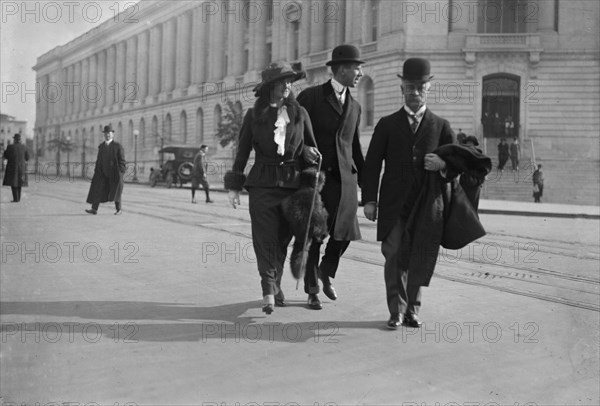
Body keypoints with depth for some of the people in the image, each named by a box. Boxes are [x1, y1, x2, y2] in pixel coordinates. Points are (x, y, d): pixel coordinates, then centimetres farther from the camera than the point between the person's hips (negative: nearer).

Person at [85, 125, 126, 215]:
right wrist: (96, 172, 7)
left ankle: (119, 209, 19)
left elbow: (122, 161, -7)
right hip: (103, 173, 4)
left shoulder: (117, 146, -5)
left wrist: (120, 173, -14)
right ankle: (94, 209, -10)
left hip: (114, 173, -4)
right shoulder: (101, 146, 10)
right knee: (97, 190, -8)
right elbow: (99, 160, 14)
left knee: (115, 192, 5)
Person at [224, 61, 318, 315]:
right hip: (263, 183, -2)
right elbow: (242, 151, 6)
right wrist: (234, 186, 2)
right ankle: (269, 293, -12)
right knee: (266, 239, -9)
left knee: (282, 240, 8)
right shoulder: (254, 115, 4)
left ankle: (274, 287, 23)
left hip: (293, 183, 2)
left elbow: (312, 149, 13)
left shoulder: (300, 113, 7)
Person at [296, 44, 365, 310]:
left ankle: (326, 271, 24)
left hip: (344, 178, 4)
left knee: (344, 232, -6)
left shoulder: (354, 107, 17)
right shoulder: (310, 97, -1)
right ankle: (312, 291, 18)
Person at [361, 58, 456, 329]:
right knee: (394, 256, -8)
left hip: (426, 204, 1)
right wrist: (369, 199, -6)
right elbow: (372, 164, 4)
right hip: (394, 205, -1)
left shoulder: (440, 126, 12)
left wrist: (443, 163, -12)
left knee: (420, 260, 5)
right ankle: (397, 311, 2)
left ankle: (412, 310, 19)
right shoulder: (387, 125, 9)